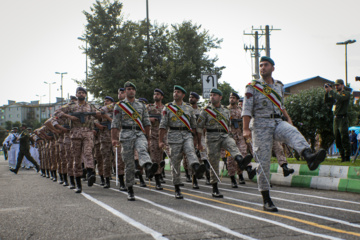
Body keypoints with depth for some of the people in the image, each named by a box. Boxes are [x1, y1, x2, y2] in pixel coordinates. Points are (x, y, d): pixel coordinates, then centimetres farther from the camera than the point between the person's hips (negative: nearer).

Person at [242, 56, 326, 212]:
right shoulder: (253, 87, 1)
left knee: (293, 132, -32)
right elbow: (246, 110, -5)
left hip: (278, 123, 3)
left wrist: (288, 118, 11)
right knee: (263, 162, -4)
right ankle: (266, 201, 5)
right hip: (260, 125, -3)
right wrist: (246, 129, -14)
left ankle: (310, 157, -62)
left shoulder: (279, 86, 17)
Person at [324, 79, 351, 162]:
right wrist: (327, 92, 0)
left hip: (343, 118, -7)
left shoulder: (346, 93, -3)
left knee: (344, 138, -9)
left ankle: (347, 156, -4)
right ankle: (342, 156, 14)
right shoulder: (335, 93, 17)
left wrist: (331, 91, -18)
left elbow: (340, 98, -22)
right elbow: (327, 101, 12)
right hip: (335, 119, 7)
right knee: (337, 139, 7)